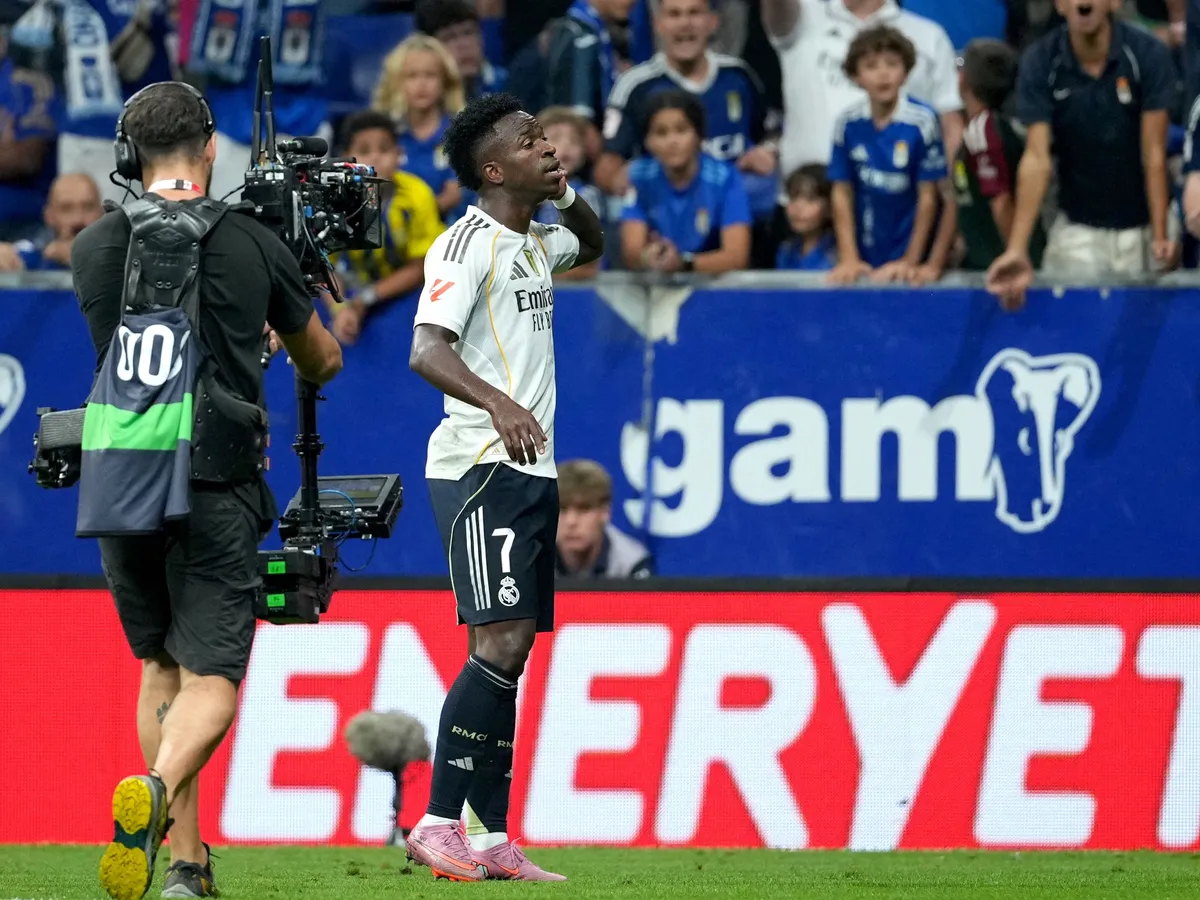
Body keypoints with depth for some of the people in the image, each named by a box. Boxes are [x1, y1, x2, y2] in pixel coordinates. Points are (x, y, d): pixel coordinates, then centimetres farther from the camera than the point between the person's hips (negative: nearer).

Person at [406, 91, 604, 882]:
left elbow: (593, 245, 41)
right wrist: (497, 402, -39)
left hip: (531, 471, 9)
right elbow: (427, 350, -22)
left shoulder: (535, 243, 17)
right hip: (481, 468, -9)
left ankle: (492, 840, 7)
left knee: (510, 653, 7)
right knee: (499, 643, -18)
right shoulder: (469, 243, -10)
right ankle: (437, 824, -17)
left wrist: (568, 197, 18)